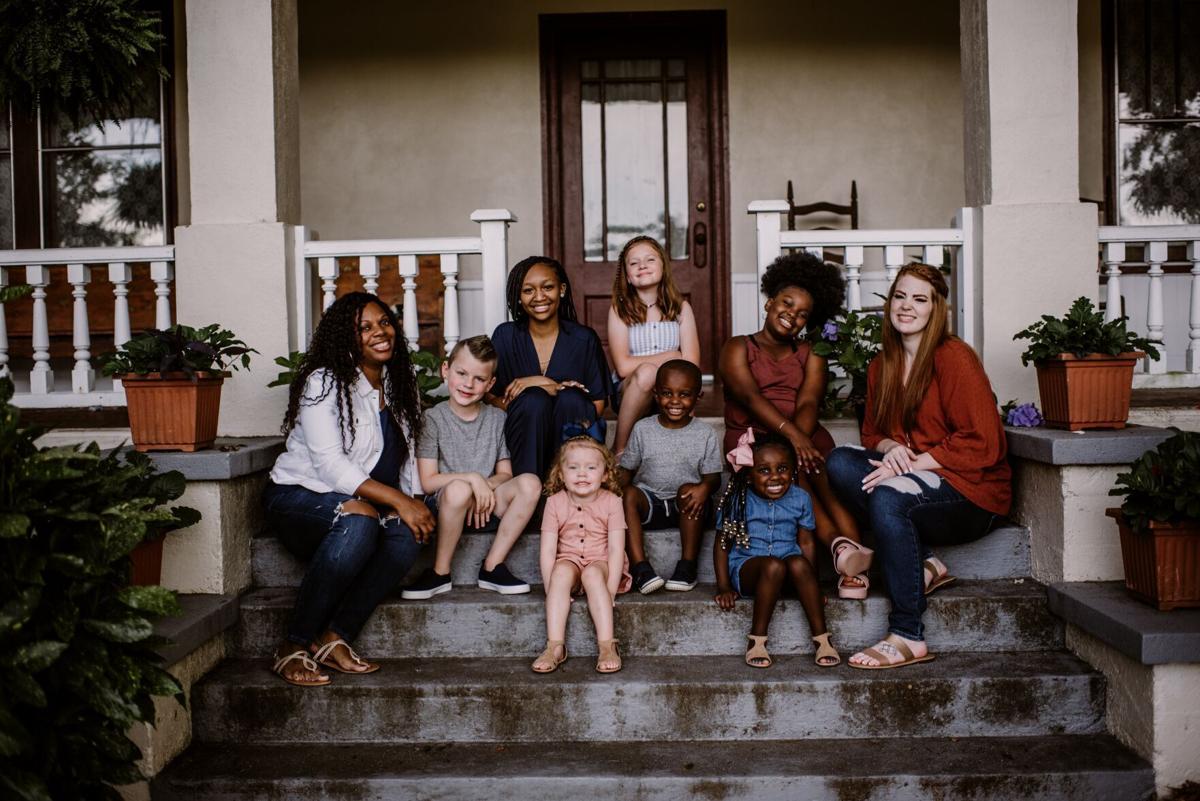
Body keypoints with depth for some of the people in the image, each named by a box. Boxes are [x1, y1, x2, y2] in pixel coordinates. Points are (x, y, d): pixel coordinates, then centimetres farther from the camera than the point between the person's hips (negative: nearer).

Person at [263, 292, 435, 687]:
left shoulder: (398, 385, 12)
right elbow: (330, 465, -20)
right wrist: (397, 499, -26)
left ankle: (335, 638, -21)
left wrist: (410, 501, -6)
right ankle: (294, 647, -29)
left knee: (405, 535, -28)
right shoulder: (324, 383, -11)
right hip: (298, 496, -6)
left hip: (355, 500, 6)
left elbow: (405, 458, 16)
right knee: (359, 520, -38)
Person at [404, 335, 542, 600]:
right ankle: (440, 572, -17)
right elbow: (428, 482, -7)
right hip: (444, 507, -3)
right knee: (458, 488, -37)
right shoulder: (433, 419, -2)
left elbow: (505, 474, 9)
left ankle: (492, 566, -13)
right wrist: (473, 478, -18)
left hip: (486, 507, 4)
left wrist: (487, 485, -13)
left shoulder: (497, 419, 9)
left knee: (529, 482, -23)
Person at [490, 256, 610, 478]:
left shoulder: (584, 339, 1)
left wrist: (564, 394, -17)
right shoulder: (506, 336, 1)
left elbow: (598, 405, 0)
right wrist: (551, 388, -16)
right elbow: (493, 401, -4)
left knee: (570, 399, -28)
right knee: (534, 399, -29)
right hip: (522, 441, 0)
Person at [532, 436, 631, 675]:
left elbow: (616, 549, -13)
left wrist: (610, 592, -21)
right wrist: (553, 592, -18)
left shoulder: (611, 502, -8)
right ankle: (555, 646, -37)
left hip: (601, 562, -1)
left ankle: (607, 645, -38)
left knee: (592, 575, -34)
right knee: (561, 571, -32)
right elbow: (548, 550, -9)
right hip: (569, 559, 1)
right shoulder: (555, 503, -5)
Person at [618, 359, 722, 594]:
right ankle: (640, 567, -34)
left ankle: (687, 566, -26)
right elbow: (625, 471, 6)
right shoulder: (643, 429, 4)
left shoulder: (705, 433, 1)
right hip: (649, 502, 1)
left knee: (688, 489, -32)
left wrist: (705, 488, -25)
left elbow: (713, 477, 0)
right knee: (628, 494, -29)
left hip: (685, 507, -1)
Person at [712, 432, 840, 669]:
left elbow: (806, 541, 7)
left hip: (789, 566, 2)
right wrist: (724, 587, -5)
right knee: (773, 566, -36)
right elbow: (722, 543, 1)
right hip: (746, 567, -2)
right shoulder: (738, 500, -4)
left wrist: (811, 582, -3)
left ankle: (821, 638, -27)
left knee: (799, 563, -33)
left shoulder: (800, 499, 3)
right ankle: (757, 640, -26)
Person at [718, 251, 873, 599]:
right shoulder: (737, 349, 11)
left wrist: (798, 438, -22)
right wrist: (791, 434, -26)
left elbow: (808, 403, 1)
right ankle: (838, 543, -55)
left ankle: (852, 568, -51)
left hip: (803, 436, 2)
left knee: (827, 472, -31)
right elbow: (750, 397, -9)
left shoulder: (810, 355, 21)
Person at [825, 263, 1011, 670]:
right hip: (915, 480, 7)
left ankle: (908, 638, -28)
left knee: (888, 498, -34)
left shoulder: (954, 357, -11)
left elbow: (981, 445, -16)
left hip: (973, 492, -7)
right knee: (839, 462, -17)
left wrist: (912, 463, -21)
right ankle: (924, 566, -16)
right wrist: (890, 448, -9)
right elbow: (872, 433, 15)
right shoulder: (882, 365, 11)